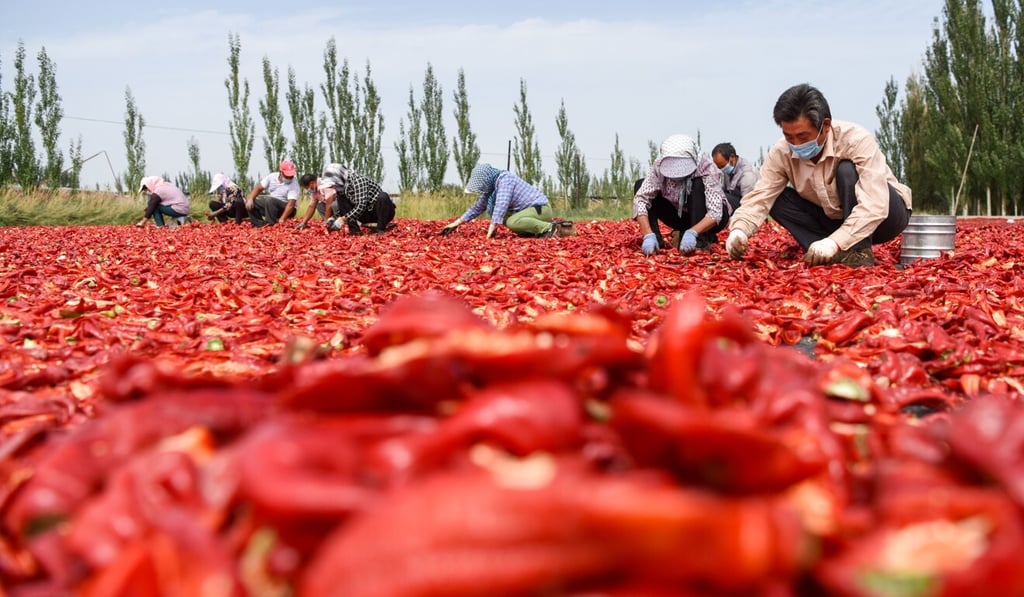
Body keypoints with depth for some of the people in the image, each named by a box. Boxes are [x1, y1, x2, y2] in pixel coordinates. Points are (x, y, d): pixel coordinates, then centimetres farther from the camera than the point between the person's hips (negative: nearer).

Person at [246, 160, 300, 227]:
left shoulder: (294, 184, -18)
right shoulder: (272, 177, -1)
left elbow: (291, 204, -26)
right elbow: (258, 188, 2)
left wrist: (282, 219, -35)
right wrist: (250, 199, -16)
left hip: (286, 210, -6)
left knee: (269, 200, -33)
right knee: (251, 203, -8)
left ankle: (270, 225, -32)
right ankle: (260, 225, -13)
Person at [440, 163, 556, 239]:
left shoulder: (504, 178, -18)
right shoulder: (491, 187, 9)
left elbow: (501, 205, -30)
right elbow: (478, 207, 16)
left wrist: (492, 228, -34)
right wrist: (457, 223, 13)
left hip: (541, 208, -10)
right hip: (531, 208, 10)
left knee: (512, 222, -30)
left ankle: (548, 228, -18)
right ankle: (539, 231, 10)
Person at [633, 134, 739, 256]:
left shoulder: (706, 168, -29)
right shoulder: (660, 167, -22)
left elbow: (715, 213, -36)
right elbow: (640, 199, -29)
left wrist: (692, 232, -51)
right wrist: (648, 235, -42)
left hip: (707, 220, -3)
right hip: (681, 216, 3)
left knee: (697, 184, -33)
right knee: (640, 185, -17)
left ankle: (701, 240, -26)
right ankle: (655, 240, -18)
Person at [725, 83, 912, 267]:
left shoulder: (857, 141, -31)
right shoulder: (781, 153, -16)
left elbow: (875, 206, -40)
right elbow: (760, 197, -21)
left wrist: (835, 242, -52)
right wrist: (739, 230, -43)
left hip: (883, 214, -5)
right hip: (835, 220, 5)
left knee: (847, 170, -31)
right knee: (779, 200, -15)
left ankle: (859, 253, -24)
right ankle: (829, 256, -19)